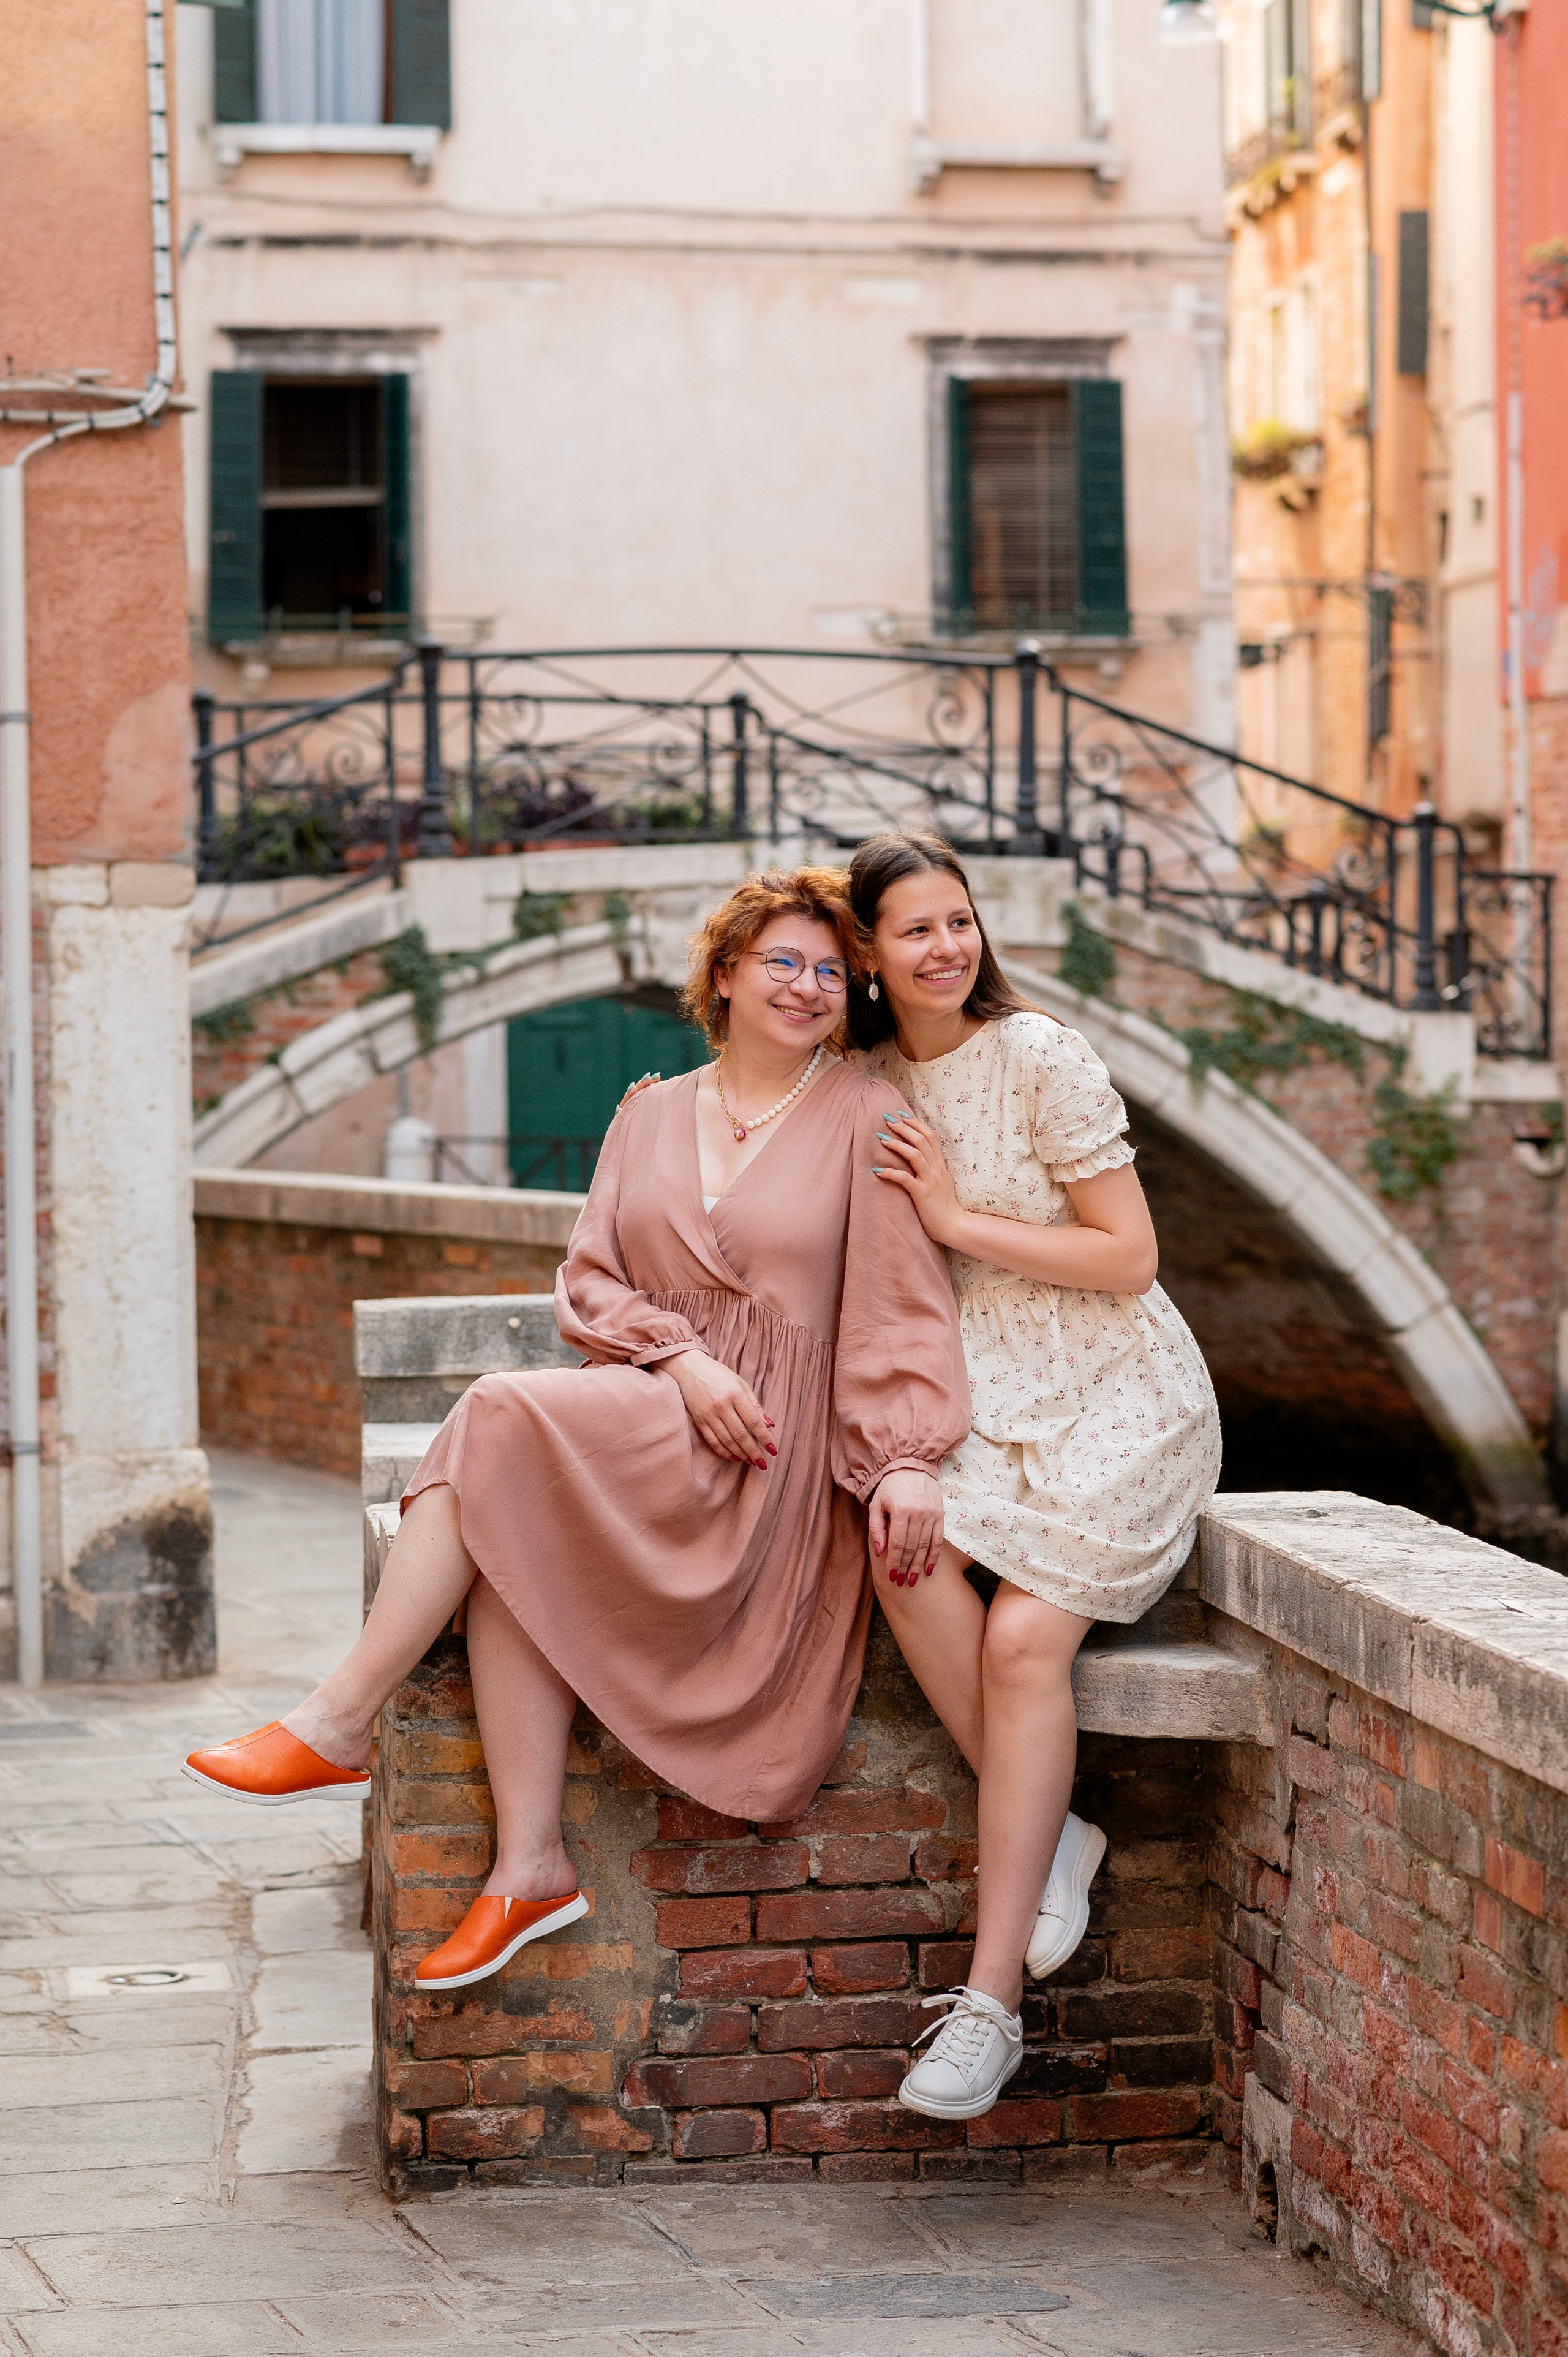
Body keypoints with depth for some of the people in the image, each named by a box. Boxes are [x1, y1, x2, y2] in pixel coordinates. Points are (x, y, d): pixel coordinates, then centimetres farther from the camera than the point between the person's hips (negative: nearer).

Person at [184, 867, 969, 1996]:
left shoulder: (863, 1115, 2)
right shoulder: (652, 1116, 16)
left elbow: (904, 1301, -5)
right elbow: (590, 1281, 10)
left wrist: (910, 1460, -18)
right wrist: (682, 1359, -10)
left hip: (777, 1456, -5)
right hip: (648, 1423, 5)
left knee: (501, 1419, -25)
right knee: (511, 1538, -28)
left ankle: (341, 1722, -18)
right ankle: (531, 1865, -24)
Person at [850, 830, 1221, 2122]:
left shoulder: (1041, 1057, -9)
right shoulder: (871, 1082, 8)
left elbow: (1131, 1256, -11)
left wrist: (957, 1217, -14)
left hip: (1116, 1398, -5)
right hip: (979, 1398, 5)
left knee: (1023, 1635, -23)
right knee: (902, 1540, -28)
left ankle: (992, 1998, -19)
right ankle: (1052, 1834, -15)